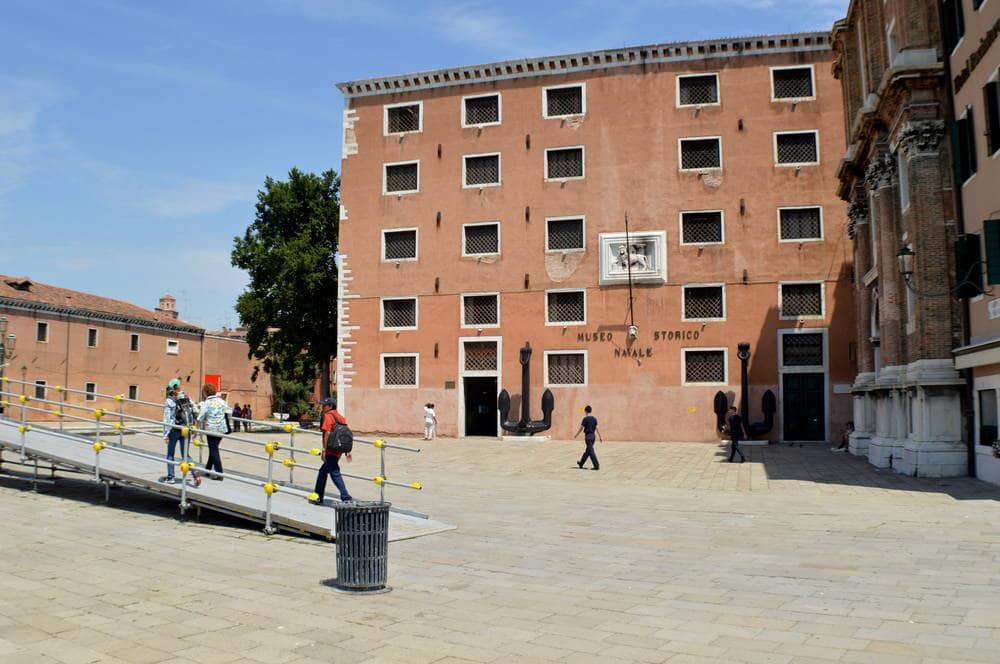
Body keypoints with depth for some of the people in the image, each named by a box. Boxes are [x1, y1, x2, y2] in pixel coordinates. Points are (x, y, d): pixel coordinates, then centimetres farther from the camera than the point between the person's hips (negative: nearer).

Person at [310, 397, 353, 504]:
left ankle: (346, 498, -13)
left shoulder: (327, 416, -9)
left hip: (331, 451, -9)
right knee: (323, 472, 20)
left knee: (335, 474, -9)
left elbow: (327, 433, -17)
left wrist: (324, 450, -17)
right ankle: (318, 497, 28)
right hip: (338, 450, 9)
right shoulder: (340, 417, 16)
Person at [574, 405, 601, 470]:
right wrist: (600, 437, 7)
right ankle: (581, 463, 30)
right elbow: (596, 428, 5)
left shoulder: (585, 419, -10)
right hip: (593, 435, 7)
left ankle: (596, 466, -13)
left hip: (588, 436, -7)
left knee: (591, 451, -7)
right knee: (587, 451, 16)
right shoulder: (594, 418, 7)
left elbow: (581, 428, -8)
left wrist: (576, 435, 4)